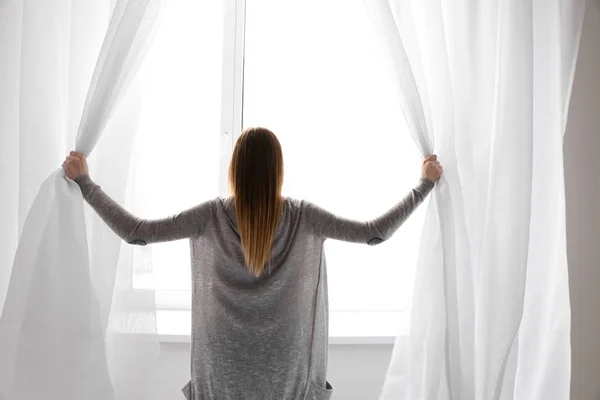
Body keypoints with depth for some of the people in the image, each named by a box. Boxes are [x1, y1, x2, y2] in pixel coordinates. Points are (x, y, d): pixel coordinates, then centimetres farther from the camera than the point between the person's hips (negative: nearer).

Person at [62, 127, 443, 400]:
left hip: (225, 362, 1)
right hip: (284, 360, 0)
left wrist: (84, 180, -4)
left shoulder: (213, 215, -15)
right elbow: (376, 233, -13)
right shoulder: (301, 216, -15)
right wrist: (425, 183, -3)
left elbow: (135, 232, -14)